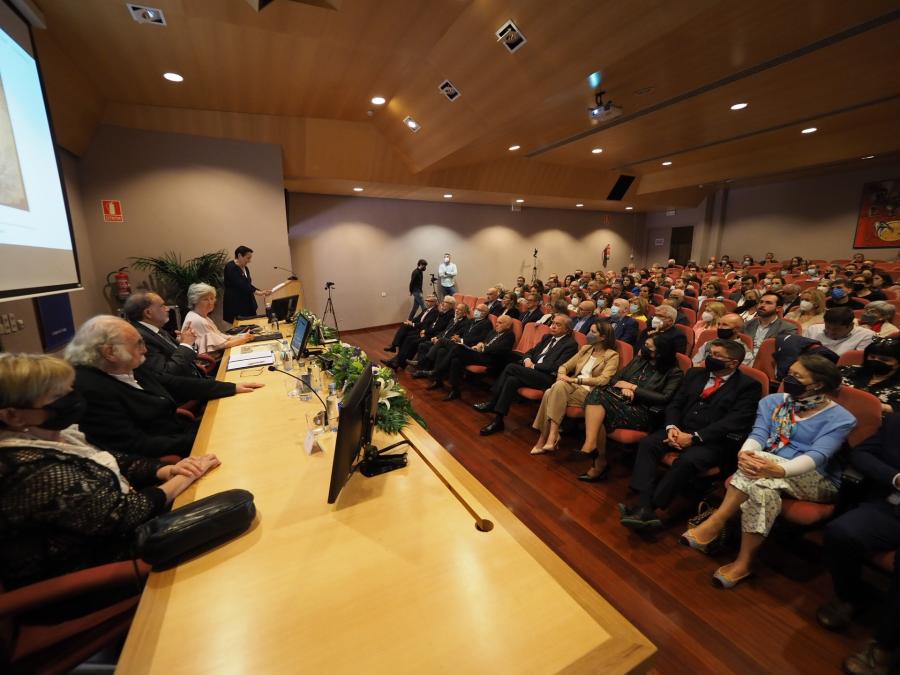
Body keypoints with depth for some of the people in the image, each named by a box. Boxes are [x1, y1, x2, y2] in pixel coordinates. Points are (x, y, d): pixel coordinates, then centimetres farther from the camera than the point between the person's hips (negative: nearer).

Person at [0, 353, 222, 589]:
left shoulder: (52, 437, -1)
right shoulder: (36, 473, -29)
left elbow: (114, 463, 7)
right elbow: (121, 513, -28)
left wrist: (168, 470, -10)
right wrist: (184, 478, -17)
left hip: (105, 537, 8)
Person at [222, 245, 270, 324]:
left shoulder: (245, 268, 13)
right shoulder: (230, 267, -11)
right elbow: (240, 285, -22)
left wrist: (261, 292, 3)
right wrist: (257, 292, -28)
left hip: (248, 305, 8)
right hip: (235, 306, -8)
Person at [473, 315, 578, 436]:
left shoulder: (571, 344, -1)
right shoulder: (547, 337, 22)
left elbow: (556, 367, -12)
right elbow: (530, 352, 23)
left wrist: (533, 366, -10)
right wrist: (527, 360, 0)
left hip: (547, 378, -7)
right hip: (533, 372, 7)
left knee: (511, 367, -24)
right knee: (512, 380, -25)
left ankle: (491, 404, -14)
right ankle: (498, 420, -20)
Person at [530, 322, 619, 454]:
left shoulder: (612, 355, 2)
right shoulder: (585, 348, 20)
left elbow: (604, 380, -14)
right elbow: (565, 366, 18)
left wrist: (576, 380, -21)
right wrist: (561, 376, -6)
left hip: (589, 393, -5)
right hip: (573, 388, 5)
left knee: (560, 386, -33)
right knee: (549, 393, -28)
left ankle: (549, 437, -29)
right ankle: (547, 437, -22)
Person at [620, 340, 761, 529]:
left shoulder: (748, 385, 0)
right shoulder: (695, 374, 15)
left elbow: (734, 421, -12)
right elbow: (675, 404, 12)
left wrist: (695, 437, -20)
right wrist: (672, 427, -9)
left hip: (714, 441, -5)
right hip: (681, 430, 5)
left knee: (687, 460, -34)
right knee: (647, 443, -22)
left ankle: (646, 510, -26)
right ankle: (645, 506, -28)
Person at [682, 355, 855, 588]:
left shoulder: (839, 418, -6)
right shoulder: (773, 401, 7)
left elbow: (817, 456, -23)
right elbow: (758, 435, -6)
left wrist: (778, 470, -45)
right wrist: (744, 453, -32)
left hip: (818, 483, -3)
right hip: (770, 473, 4)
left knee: (758, 459, -34)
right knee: (762, 489, -34)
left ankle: (715, 522, -26)